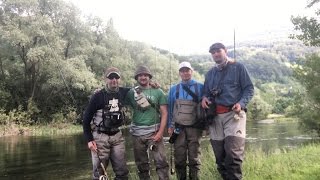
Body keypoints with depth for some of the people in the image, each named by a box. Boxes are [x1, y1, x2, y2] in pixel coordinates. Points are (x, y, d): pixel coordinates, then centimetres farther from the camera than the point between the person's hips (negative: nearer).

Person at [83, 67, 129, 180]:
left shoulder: (123, 92, 1)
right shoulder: (98, 96, -10)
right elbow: (86, 118, -5)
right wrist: (89, 140, -10)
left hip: (117, 136, 4)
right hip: (100, 137, -4)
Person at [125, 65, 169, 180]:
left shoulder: (158, 92, 3)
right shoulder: (132, 93, 6)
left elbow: (164, 113, -1)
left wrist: (160, 132, -9)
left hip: (154, 132, -2)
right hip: (137, 133, 2)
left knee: (161, 162, -8)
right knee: (141, 164, 11)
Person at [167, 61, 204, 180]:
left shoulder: (200, 87, 3)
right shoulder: (174, 89, 10)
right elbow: (170, 108, 12)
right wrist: (170, 126, 6)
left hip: (194, 127, -1)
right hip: (178, 128, 2)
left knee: (194, 157, 1)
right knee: (179, 158, 3)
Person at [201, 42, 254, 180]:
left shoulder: (238, 67, 6)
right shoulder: (210, 73, 20)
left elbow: (249, 88, 2)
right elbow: (206, 92, 24)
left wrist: (241, 103, -16)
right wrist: (204, 98, 0)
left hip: (234, 114, -5)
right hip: (215, 116, 5)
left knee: (233, 155, -16)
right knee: (219, 156, 8)